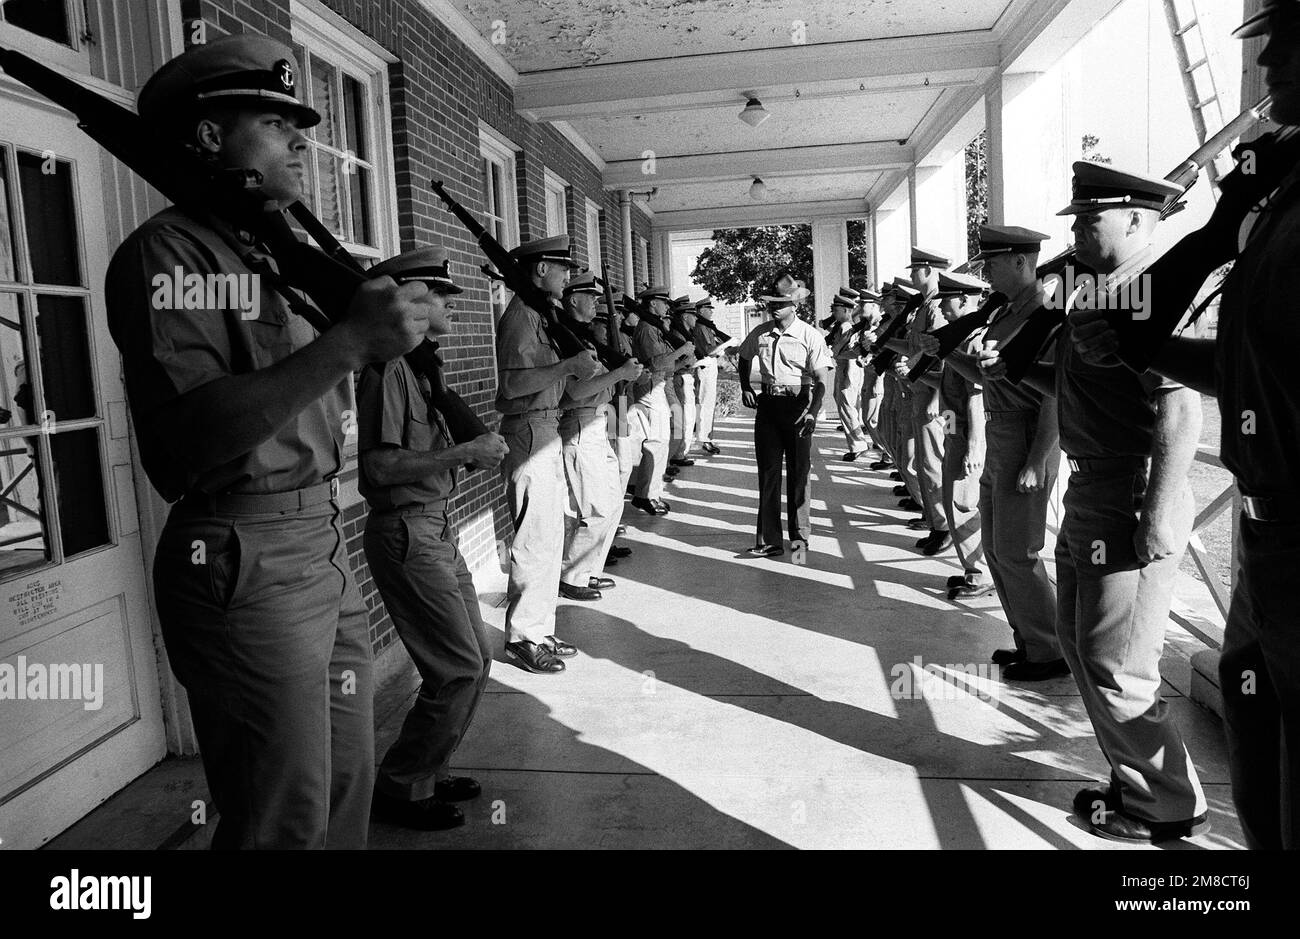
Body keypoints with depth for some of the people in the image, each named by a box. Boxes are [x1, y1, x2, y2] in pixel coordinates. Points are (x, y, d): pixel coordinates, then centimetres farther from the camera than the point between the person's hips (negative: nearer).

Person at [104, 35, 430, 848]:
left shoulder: (282, 256, 15)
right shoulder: (167, 253, -10)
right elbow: (183, 441, -23)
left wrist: (378, 327, 4)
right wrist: (346, 340, -28)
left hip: (327, 545, 8)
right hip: (245, 565, -8)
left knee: (349, 781, 17)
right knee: (288, 819, 3)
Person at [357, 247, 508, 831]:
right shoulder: (390, 365, -15)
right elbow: (380, 465, -22)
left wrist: (476, 447, 6)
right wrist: (463, 453, -23)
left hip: (438, 529, 10)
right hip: (406, 534, -10)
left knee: (476, 658, 14)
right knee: (459, 669, -5)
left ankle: (426, 771, 29)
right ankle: (398, 789, 13)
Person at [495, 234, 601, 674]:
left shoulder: (541, 313, 17)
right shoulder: (521, 314, -12)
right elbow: (512, 382, -22)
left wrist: (582, 366, 10)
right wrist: (569, 366, -24)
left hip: (547, 433, 10)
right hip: (529, 433, -10)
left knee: (550, 539, 14)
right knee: (536, 540, -6)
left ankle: (541, 631, 24)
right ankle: (522, 638, 5)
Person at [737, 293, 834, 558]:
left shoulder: (810, 336, -9)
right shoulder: (759, 333, 4)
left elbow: (821, 380, -13)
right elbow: (744, 357, 24)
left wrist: (813, 412, -27)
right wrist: (745, 387, 10)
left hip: (797, 403, -4)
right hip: (767, 404, 4)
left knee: (798, 472, 3)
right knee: (767, 471, 5)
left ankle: (799, 536, 16)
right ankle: (769, 540, 12)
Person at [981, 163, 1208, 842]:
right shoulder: (1094, 297, 14)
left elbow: (1181, 410, -25)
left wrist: (1158, 519, -28)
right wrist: (1016, 369, 9)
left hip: (1130, 505, -10)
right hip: (1089, 499, 11)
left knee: (1115, 669, -1)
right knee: (1078, 642, 18)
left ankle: (1168, 807, 20)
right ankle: (1134, 780, 34)